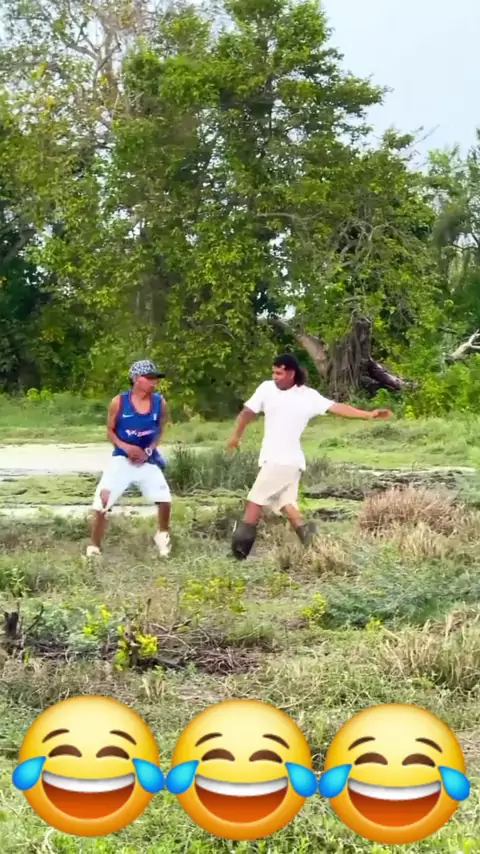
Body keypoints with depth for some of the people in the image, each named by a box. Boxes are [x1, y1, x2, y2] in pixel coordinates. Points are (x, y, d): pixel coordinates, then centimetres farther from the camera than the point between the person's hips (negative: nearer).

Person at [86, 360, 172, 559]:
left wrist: (148, 450, -9)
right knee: (101, 504, -10)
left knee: (165, 500, -3)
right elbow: (110, 431, -1)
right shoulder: (119, 402, -11)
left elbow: (159, 431, 7)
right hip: (121, 460, -2)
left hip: (148, 460, 2)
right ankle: (94, 547, 6)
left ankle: (162, 535, 28)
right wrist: (126, 447, -18)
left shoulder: (160, 403, -5)